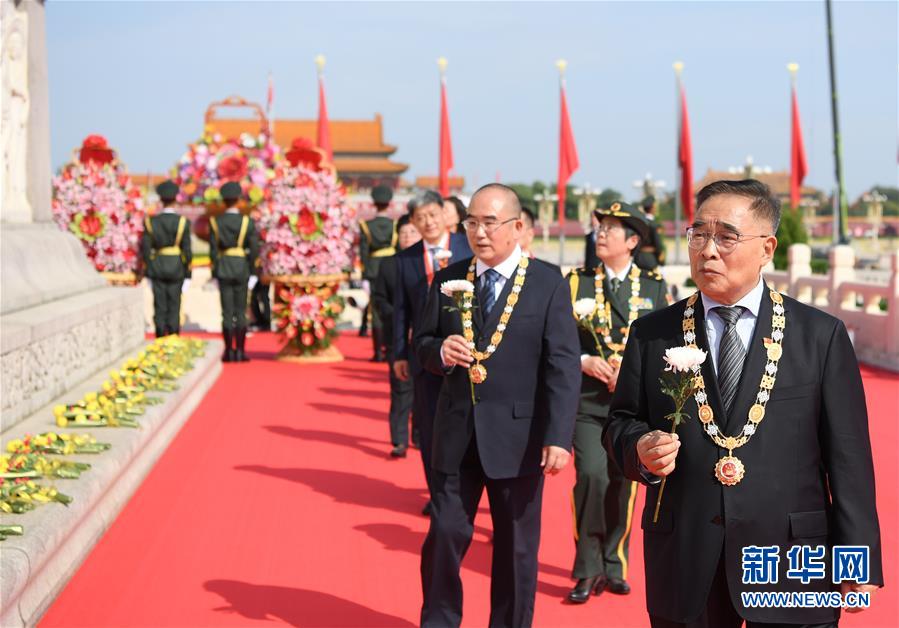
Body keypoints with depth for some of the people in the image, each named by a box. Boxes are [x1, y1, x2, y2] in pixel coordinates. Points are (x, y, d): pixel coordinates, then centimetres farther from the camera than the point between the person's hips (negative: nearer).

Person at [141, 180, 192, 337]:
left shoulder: (151, 222, -4)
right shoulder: (183, 222, -9)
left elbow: (145, 249, -2)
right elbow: (186, 251, -8)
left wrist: (148, 274, 7)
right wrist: (187, 276, -1)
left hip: (157, 269, 1)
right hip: (176, 270, -1)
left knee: (160, 310, 5)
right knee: (174, 310, 3)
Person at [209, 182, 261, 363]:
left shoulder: (215, 222, -2)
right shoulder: (247, 222, -5)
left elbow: (213, 250, -2)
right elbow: (254, 250, -6)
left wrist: (215, 274, 4)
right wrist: (254, 274, 1)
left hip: (223, 269, 1)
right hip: (242, 269, 0)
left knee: (227, 312, 3)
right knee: (241, 311, 4)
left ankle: (229, 351, 3)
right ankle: (240, 351, 2)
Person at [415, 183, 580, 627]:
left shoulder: (548, 283, -5)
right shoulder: (448, 279, 6)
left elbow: (563, 366, -9)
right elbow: (422, 343, 11)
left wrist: (559, 436, -16)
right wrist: (440, 351, -14)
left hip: (518, 435, -2)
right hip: (456, 432, 3)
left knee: (517, 546, 10)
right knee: (444, 535, 7)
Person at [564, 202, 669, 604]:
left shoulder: (654, 287, 6)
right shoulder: (578, 282, 5)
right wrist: (583, 361, -15)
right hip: (588, 400, -1)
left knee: (623, 482, 6)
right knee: (592, 475, -15)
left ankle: (613, 566, 22)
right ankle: (588, 568, -1)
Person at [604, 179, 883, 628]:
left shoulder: (822, 335, 0)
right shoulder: (651, 333, 6)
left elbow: (849, 460, -1)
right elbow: (621, 423, 11)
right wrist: (641, 448, -12)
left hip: (792, 569, -1)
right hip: (682, 568, 2)